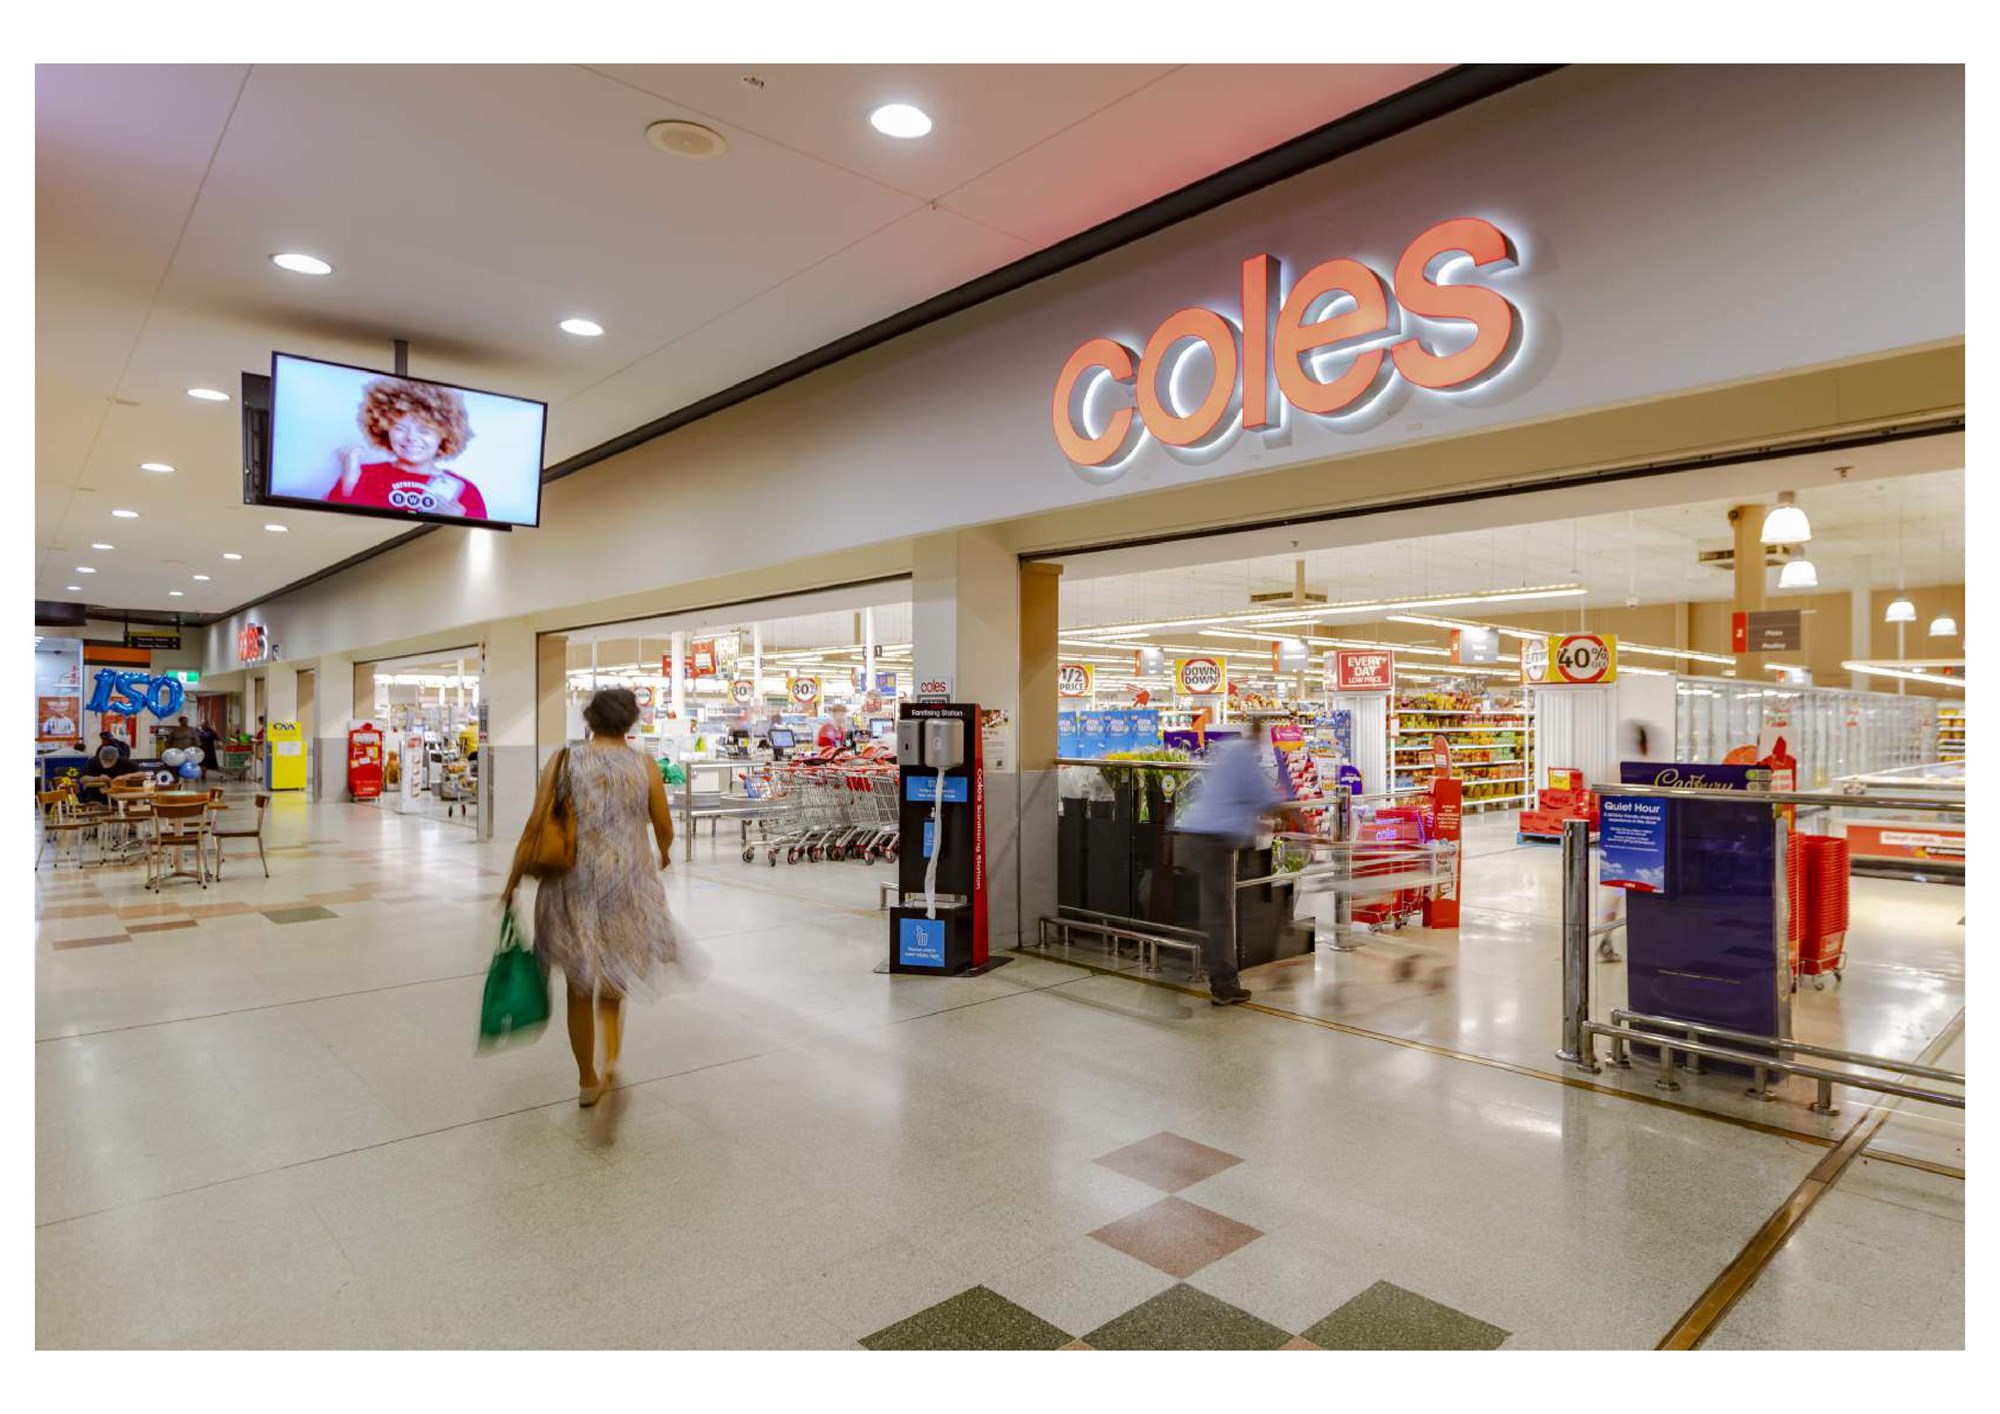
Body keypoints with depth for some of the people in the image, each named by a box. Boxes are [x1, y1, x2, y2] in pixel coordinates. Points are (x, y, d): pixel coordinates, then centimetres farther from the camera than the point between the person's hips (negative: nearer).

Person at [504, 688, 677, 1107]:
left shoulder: (563, 762, -2)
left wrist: (512, 882, 7)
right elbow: (665, 829, 5)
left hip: (573, 886, 0)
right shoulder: (644, 766, -3)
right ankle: (612, 1057, -4)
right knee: (614, 978, 20)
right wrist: (664, 854, 26)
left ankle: (588, 1081, 30)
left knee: (579, 987, 17)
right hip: (628, 882, 0)